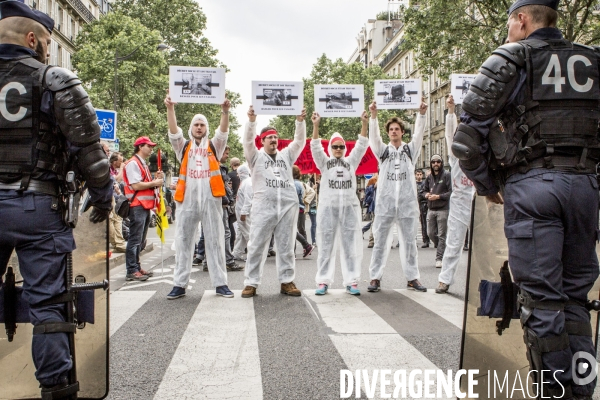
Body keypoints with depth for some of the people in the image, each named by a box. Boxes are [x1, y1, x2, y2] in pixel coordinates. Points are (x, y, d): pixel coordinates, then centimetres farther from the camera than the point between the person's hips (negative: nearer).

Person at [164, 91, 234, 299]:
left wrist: (225, 112, -21)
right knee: (183, 241, 3)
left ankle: (220, 283, 6)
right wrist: (170, 108, -17)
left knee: (215, 241, 2)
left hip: (211, 198, -1)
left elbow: (223, 132, -3)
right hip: (187, 199, 1)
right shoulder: (183, 147, 14)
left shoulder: (214, 146, 13)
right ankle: (179, 284, 8)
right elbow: (173, 131, -1)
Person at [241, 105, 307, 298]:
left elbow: (299, 141, 11)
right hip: (263, 206, -3)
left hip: (288, 206, 3)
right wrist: (251, 121, -19)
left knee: (286, 246, 6)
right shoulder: (256, 156, 11)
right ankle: (251, 283, 4)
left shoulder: (286, 155, 19)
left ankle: (287, 282, 13)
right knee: (257, 246, -2)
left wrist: (300, 121, -3)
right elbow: (248, 140, -5)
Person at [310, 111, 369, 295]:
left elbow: (361, 145, 7)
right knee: (326, 245, 1)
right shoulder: (324, 162, 11)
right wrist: (316, 125, -14)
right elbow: (315, 146, -2)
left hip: (350, 206, 1)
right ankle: (323, 282, 4)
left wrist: (365, 123, -4)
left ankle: (351, 282, 5)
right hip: (329, 207, -1)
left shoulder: (351, 161, 15)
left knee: (351, 245, 1)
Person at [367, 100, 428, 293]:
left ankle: (412, 277, 14)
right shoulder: (383, 150, 10)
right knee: (380, 241, 2)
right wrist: (373, 115, -19)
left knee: (409, 241, 6)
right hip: (385, 201, -1)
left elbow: (418, 134, -2)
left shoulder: (410, 150, 12)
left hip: (407, 202, 1)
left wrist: (421, 114, -16)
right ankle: (375, 277, 6)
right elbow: (373, 135, -5)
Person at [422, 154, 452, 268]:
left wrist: (438, 196, -17)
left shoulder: (446, 175, -5)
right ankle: (441, 248, 34)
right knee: (430, 233, 10)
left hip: (443, 209, -6)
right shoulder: (429, 177, 12)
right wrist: (426, 194, -1)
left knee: (441, 235, -3)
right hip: (431, 209, 6)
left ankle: (439, 258, 2)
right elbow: (424, 190, 22)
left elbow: (451, 192, -11)